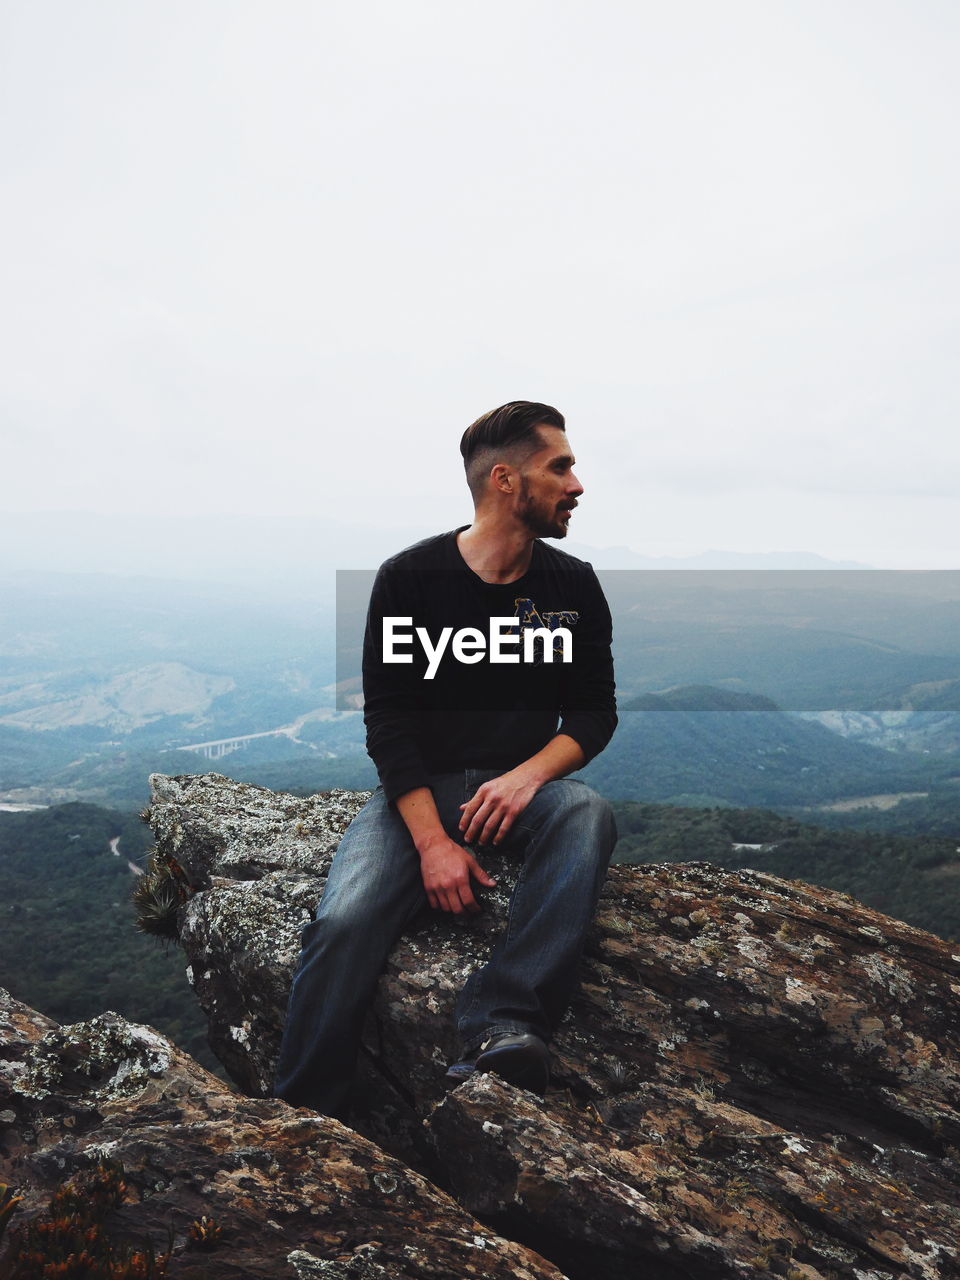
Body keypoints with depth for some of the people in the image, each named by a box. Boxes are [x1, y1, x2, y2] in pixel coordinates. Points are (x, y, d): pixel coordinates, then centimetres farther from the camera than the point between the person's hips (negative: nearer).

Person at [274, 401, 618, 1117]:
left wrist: (529, 774, -16)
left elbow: (595, 711, 5)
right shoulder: (410, 578, -4)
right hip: (420, 789, -2)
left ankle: (501, 1028, -42)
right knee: (344, 925, -27)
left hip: (523, 786, 2)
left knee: (588, 816, -33)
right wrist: (433, 841, -20)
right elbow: (388, 721, -7)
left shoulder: (575, 585, 5)